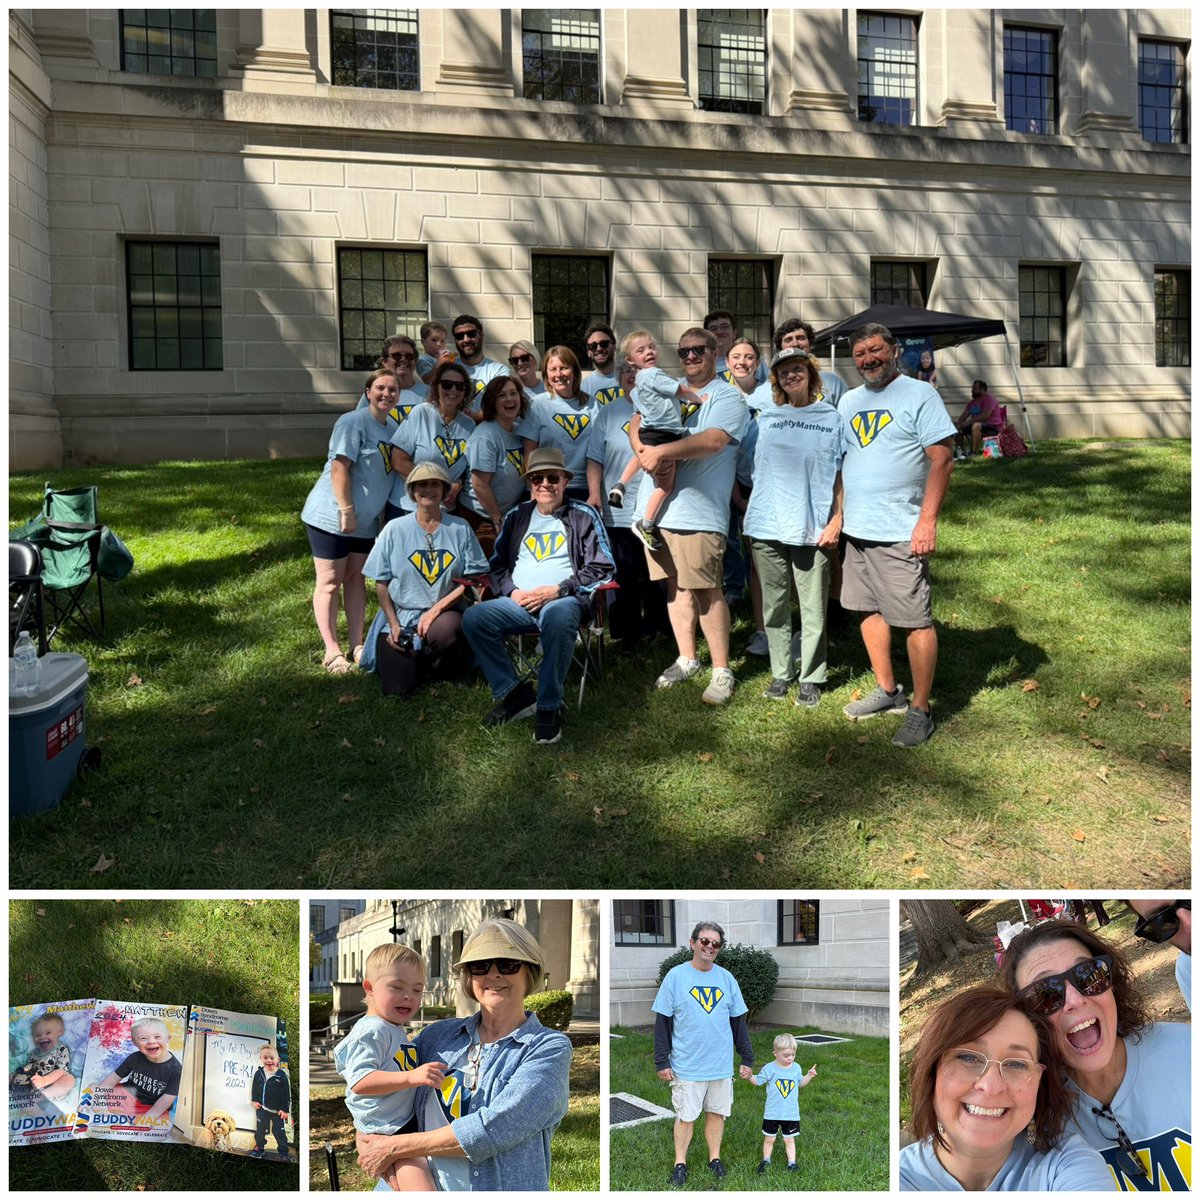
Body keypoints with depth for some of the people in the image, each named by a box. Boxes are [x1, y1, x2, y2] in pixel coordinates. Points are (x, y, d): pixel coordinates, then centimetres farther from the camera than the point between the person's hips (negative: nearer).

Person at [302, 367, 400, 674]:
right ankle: (332, 652, 5)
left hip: (365, 521, 8)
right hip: (331, 517, -8)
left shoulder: (393, 427, 10)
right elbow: (339, 467, -19)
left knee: (356, 579, 13)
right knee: (330, 583, 0)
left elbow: (396, 468, 17)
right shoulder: (353, 422, -14)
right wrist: (346, 511, -22)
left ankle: (357, 646, 20)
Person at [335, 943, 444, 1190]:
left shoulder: (397, 1031, 16)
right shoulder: (371, 1032, -15)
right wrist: (411, 1077, -35)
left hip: (408, 1122, 10)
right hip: (386, 1133, -10)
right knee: (420, 1184, -25)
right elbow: (359, 1082, -28)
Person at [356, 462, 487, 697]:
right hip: (401, 615, 0)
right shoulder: (395, 529, 2)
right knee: (398, 688, -15)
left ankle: (435, 668, -1)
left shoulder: (460, 528, 3)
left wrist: (437, 608, -13)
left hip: (445, 613, 0)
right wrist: (394, 624, -7)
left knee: (444, 632, -38)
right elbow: (381, 583, 4)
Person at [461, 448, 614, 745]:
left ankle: (549, 707, -27)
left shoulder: (584, 516, 9)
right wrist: (511, 591, -1)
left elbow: (601, 567, 0)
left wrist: (557, 590, -12)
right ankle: (515, 695, -16)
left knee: (558, 617, -41)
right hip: (518, 602, 4)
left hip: (564, 599, -4)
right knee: (474, 618, -25)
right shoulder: (516, 516, 21)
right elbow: (497, 565, 22)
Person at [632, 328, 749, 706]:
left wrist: (661, 451, -21)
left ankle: (721, 671, 2)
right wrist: (641, 446, -8)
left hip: (698, 510, -6)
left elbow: (714, 439, -19)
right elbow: (637, 421, 15)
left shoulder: (728, 397, -2)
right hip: (657, 505, 7)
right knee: (675, 584, 12)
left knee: (706, 589, -7)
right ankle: (686, 658, 24)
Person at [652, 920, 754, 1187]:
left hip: (722, 1065, 3)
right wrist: (662, 1061, -7)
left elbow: (739, 1022, 10)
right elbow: (662, 1022, -4)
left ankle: (714, 1158, 28)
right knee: (685, 1116, 5)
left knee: (717, 1112, 11)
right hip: (687, 1065, -3)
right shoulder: (676, 976, -6)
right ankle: (680, 1163, 20)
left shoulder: (726, 978, 4)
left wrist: (747, 1059, 9)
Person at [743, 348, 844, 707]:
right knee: (775, 605, 8)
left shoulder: (832, 418, 6)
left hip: (812, 528, -2)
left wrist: (837, 519, -4)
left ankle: (810, 678, 11)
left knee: (813, 607, 0)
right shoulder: (766, 418, 11)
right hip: (767, 525, 2)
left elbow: (840, 473, 5)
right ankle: (780, 674, 19)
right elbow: (750, 468, 17)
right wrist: (748, 512, 9)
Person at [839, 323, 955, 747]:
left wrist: (927, 521, -17)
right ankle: (887, 691, 29)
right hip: (857, 529, 7)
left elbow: (942, 460, -10)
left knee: (916, 620, -4)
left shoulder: (919, 394, -5)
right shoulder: (849, 401, 15)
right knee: (868, 609, 14)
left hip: (900, 532, -7)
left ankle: (920, 710, 5)